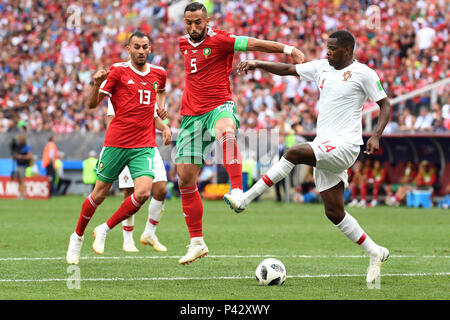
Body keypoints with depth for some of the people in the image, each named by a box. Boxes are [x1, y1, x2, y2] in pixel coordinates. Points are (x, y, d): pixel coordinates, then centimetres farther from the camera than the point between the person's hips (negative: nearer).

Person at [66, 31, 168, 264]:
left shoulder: (159, 73, 9)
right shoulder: (118, 71, -4)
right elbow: (92, 104, -7)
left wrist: (161, 105, 15)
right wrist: (96, 84, -26)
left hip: (144, 145, 3)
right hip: (116, 143, -3)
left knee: (143, 193, -17)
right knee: (99, 194, 5)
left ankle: (104, 230, 3)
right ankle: (77, 236, 29)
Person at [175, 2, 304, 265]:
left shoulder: (218, 40, -7)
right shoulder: (184, 43, 12)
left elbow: (253, 43, -16)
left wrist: (289, 50, -26)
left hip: (219, 107, -6)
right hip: (192, 114, 6)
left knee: (225, 131, -44)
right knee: (185, 177, 2)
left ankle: (237, 192, -55)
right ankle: (197, 243, 13)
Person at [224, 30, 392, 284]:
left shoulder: (363, 73, -4)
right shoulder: (322, 67, 14)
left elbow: (385, 105, -2)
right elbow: (288, 69, 20)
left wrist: (376, 137, -16)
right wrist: (257, 64, 7)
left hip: (344, 144, -8)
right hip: (325, 147, 8)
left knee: (294, 153, -28)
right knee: (334, 212, 6)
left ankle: (245, 199, -27)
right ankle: (375, 253, 18)